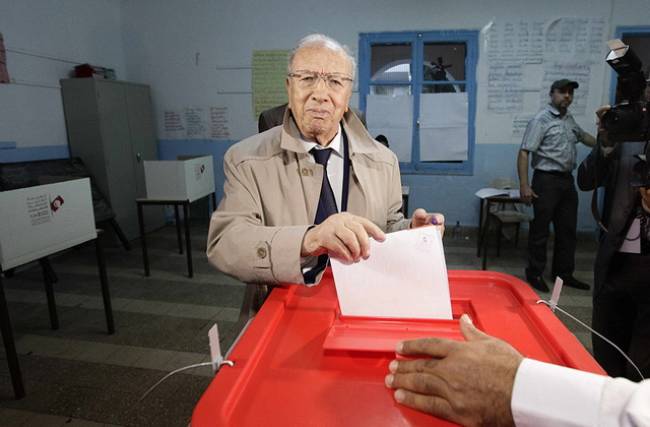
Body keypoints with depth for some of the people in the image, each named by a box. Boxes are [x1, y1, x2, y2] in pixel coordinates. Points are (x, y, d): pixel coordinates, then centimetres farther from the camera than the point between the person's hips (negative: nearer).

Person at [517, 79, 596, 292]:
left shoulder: (569, 118, 14)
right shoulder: (541, 119, -10)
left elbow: (582, 136, 36)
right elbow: (524, 153, -16)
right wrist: (524, 185, -22)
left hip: (567, 180, 8)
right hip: (547, 180, -8)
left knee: (567, 229, 12)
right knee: (540, 229, 0)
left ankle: (564, 273, 25)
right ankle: (534, 274, 12)